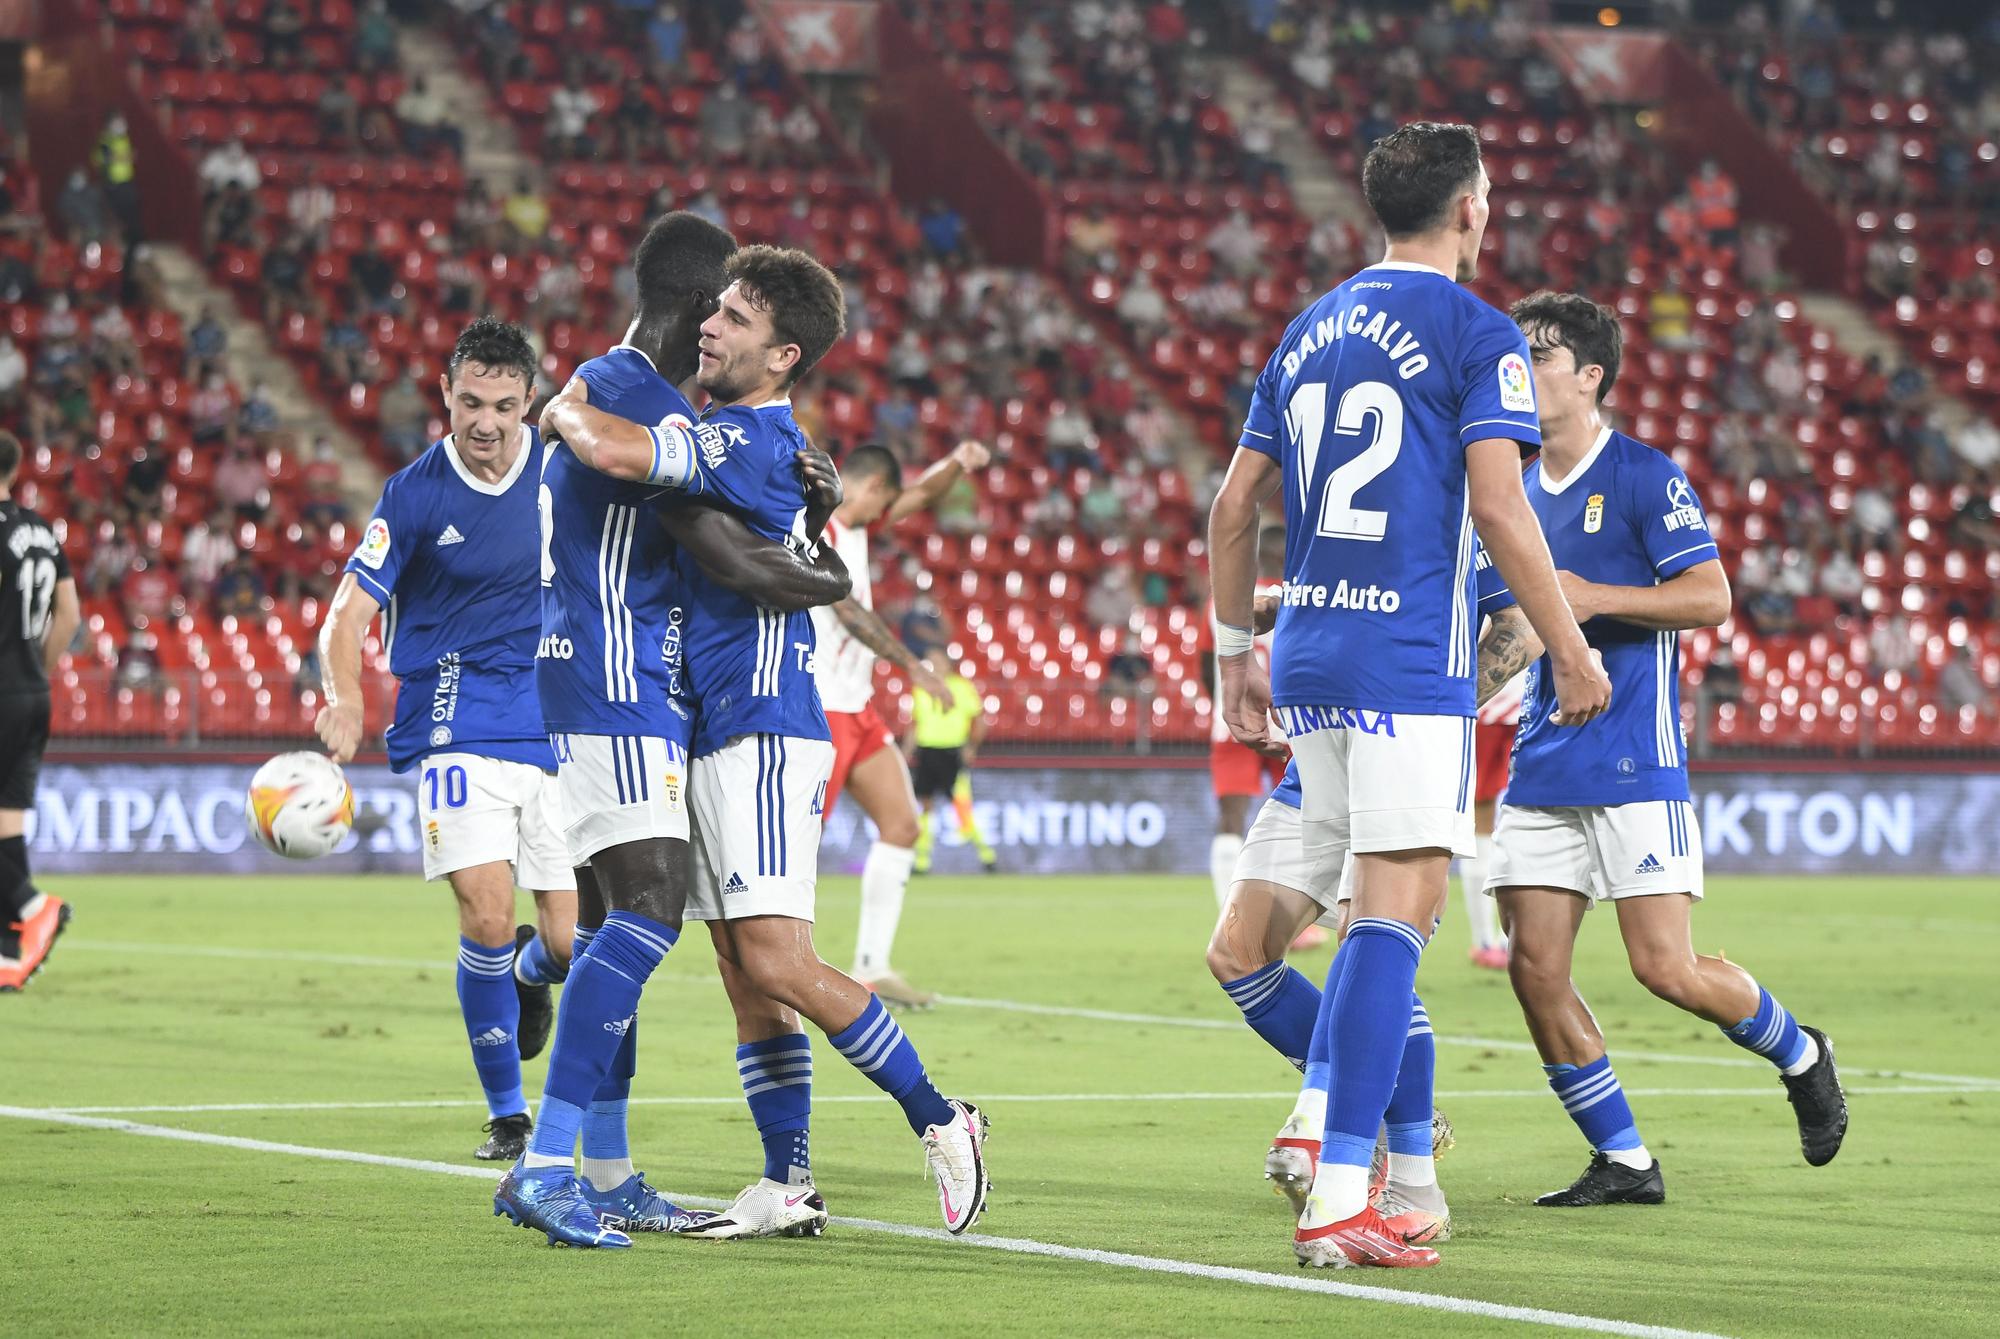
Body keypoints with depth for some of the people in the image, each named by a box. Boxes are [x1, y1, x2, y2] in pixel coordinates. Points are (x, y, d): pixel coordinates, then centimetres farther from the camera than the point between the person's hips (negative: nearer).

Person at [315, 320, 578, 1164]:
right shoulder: (415, 495, -7)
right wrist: (343, 695, -28)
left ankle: (527, 974, 38)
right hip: (458, 729, -3)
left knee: (571, 944, -2)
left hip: (561, 729, 3)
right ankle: (506, 1114, 0)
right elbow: (348, 616, -9)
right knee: (487, 916, -19)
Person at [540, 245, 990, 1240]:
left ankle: (938, 1120, -3)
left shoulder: (753, 438, -16)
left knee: (779, 965, -14)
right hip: (716, 736, 10)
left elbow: (612, 450, -27)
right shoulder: (735, 436, 16)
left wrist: (561, 411, -7)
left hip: (761, 733, -10)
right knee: (746, 979, 7)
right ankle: (787, 1186, 9)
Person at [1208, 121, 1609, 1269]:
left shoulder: (1312, 331, 17)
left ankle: (1332, 1142, 14)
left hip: (1308, 660, 7)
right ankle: (1339, 1199, -18)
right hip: (1412, 660, -7)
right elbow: (1498, 505, -13)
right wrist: (1571, 649, -6)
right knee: (1399, 911, -10)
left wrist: (1237, 649, 25)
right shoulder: (1477, 333, -4)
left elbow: (1234, 507, 17)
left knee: (1381, 914, 18)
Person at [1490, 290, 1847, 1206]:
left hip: (1634, 765, -6)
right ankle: (1623, 1163, 6)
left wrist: (1594, 597, -20)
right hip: (1541, 773, 7)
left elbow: (1711, 596, -12)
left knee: (1666, 967, -10)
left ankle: (1800, 1056, 19)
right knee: (1534, 969, -4)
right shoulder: (1520, 494, 15)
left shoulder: (1644, 477, -6)